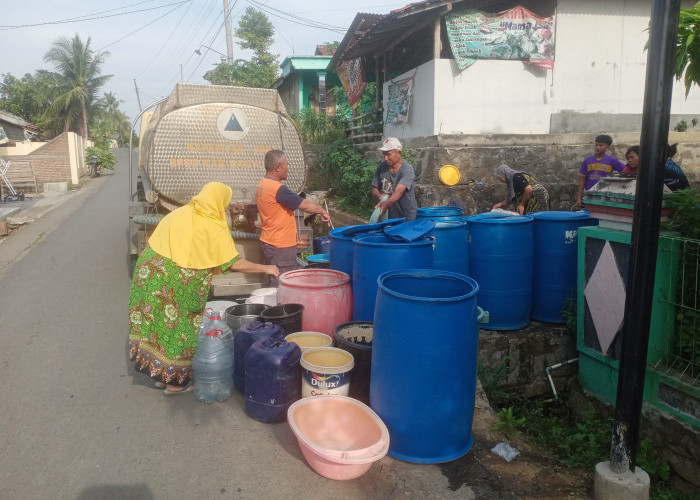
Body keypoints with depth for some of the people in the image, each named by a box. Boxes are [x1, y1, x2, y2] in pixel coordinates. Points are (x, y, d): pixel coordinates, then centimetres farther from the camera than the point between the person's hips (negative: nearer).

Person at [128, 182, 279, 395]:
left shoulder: (180, 212, 10)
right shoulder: (214, 227, -9)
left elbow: (154, 241, 11)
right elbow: (236, 264, -9)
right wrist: (266, 268, 2)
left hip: (147, 271, 7)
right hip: (173, 282, -7)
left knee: (156, 323, 17)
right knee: (177, 327, 8)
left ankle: (160, 373, 33)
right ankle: (175, 382, 21)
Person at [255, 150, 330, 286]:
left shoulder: (262, 185, 8)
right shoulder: (278, 189, -22)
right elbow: (305, 205, -19)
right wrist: (323, 212, -4)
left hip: (269, 241, 10)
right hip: (281, 245, -10)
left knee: (276, 281, 18)